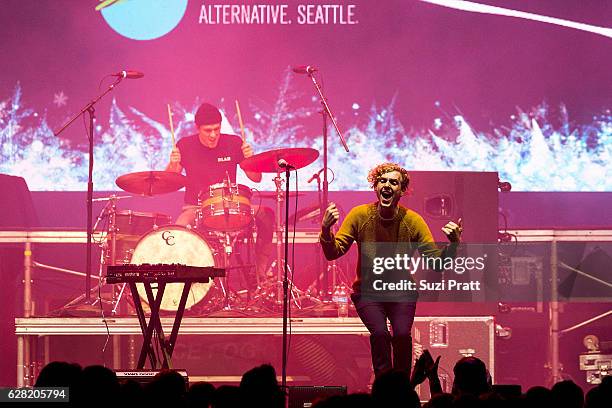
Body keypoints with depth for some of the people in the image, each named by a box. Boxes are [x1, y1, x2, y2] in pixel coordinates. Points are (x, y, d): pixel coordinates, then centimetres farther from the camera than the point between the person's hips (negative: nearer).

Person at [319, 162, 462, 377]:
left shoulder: (413, 221, -9)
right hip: (367, 292, 0)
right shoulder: (359, 215, -9)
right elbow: (333, 253, -11)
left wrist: (453, 244, -29)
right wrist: (326, 229, -30)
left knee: (402, 334, -24)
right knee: (379, 333, -26)